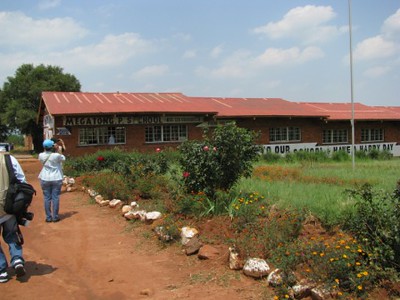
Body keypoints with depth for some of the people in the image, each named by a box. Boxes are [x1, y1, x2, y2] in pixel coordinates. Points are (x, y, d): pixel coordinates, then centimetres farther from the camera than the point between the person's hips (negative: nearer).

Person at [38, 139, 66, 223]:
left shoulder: (41, 155, -6)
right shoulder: (57, 155, -14)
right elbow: (63, 158, 6)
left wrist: (46, 151, 10)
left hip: (45, 179, 2)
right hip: (56, 179, -2)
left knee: (47, 198, 8)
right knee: (55, 198, 4)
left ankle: (48, 217, 11)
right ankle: (55, 217, 9)